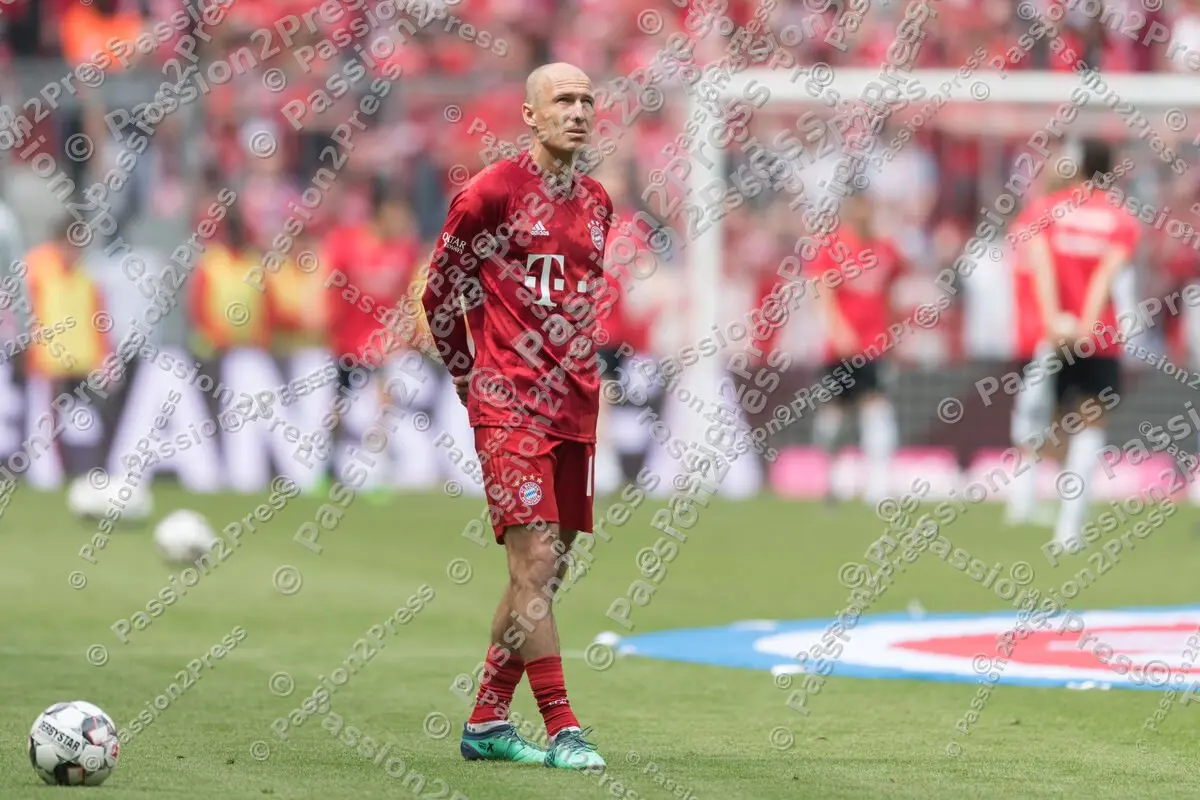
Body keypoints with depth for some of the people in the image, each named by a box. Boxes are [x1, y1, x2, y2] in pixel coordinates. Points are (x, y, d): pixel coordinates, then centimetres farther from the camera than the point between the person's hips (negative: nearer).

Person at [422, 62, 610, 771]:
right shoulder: (492, 192, -6)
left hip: (574, 407, 7)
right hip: (510, 405, -7)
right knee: (535, 560, -13)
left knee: (548, 571, 8)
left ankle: (486, 722, 18)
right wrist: (474, 380, 5)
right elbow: (441, 293, 1)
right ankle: (563, 730, -12)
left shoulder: (598, 202, 14)